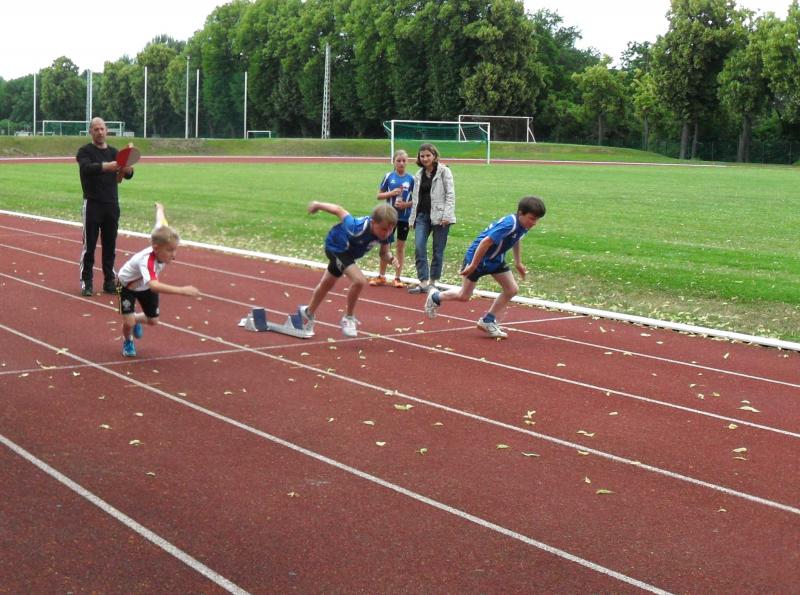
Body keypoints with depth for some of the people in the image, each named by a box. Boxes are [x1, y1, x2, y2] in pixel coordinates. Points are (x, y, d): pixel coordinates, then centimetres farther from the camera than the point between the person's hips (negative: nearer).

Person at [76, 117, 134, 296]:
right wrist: (107, 166, -42)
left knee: (110, 245, 8)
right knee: (89, 244, -3)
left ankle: (109, 281, 15)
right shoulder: (85, 151, -3)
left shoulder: (114, 152, 10)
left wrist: (128, 167, -26)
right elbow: (86, 168, -25)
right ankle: (86, 282, 3)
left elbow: (128, 175, -1)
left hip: (112, 204, 4)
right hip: (92, 204, -4)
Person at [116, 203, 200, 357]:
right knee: (128, 323, -15)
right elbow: (154, 286, -65)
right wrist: (182, 290, -74)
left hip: (146, 285, 6)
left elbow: (160, 220, -9)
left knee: (153, 321, 9)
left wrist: (159, 207, 14)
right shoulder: (146, 261, -48)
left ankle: (136, 319, 44)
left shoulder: (161, 240, -30)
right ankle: (127, 341, 20)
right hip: (127, 284, -6)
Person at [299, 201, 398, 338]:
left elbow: (384, 253, -13)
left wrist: (391, 259, -37)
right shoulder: (357, 228, -44)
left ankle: (309, 313, 50)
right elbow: (339, 210, -30)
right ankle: (349, 317, -4)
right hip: (336, 247, -7)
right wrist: (317, 205, -13)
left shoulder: (384, 232, -28)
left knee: (326, 284, 27)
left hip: (349, 252, 7)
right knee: (359, 280, -26)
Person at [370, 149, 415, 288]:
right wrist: (391, 193, -13)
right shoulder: (389, 176, 0)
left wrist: (407, 204, -15)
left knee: (401, 246, 6)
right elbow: (379, 195, 3)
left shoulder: (411, 179, -2)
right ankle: (381, 276, 19)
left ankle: (397, 278, 15)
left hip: (404, 217, 0)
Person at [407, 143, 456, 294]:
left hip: (439, 217, -5)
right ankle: (423, 283, -7)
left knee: (438, 251, 2)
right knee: (419, 248, -8)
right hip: (422, 215, 5)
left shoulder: (444, 171, -2)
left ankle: (433, 282, 13)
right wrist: (412, 218, 13)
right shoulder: (419, 175, 15)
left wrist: (446, 215, -16)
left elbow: (450, 194, -7)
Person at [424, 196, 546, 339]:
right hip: (477, 256, -8)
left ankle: (488, 321, 11)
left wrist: (518, 262, 21)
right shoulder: (509, 225, -34)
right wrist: (473, 265, -27)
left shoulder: (523, 226, -6)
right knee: (464, 296, 3)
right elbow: (485, 242, -33)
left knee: (512, 289, -1)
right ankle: (436, 297, 31)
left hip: (495, 259, 8)